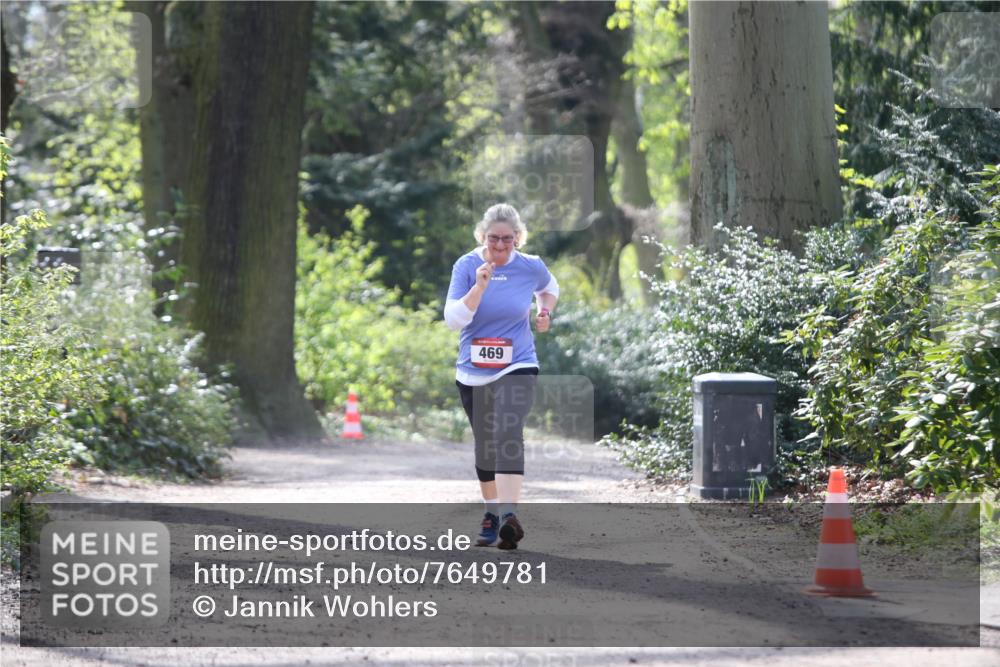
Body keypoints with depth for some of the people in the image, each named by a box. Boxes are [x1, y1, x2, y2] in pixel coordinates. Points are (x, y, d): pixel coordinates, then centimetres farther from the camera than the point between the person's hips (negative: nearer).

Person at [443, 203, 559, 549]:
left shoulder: (531, 267, -3)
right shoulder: (467, 266, -7)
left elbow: (549, 288, 23)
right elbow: (453, 319, -16)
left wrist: (545, 311, 3)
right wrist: (480, 287, -27)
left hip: (517, 368, -2)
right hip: (473, 372, 2)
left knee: (507, 435, -24)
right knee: (485, 445, 14)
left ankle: (509, 515, -34)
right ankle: (492, 513, 31)